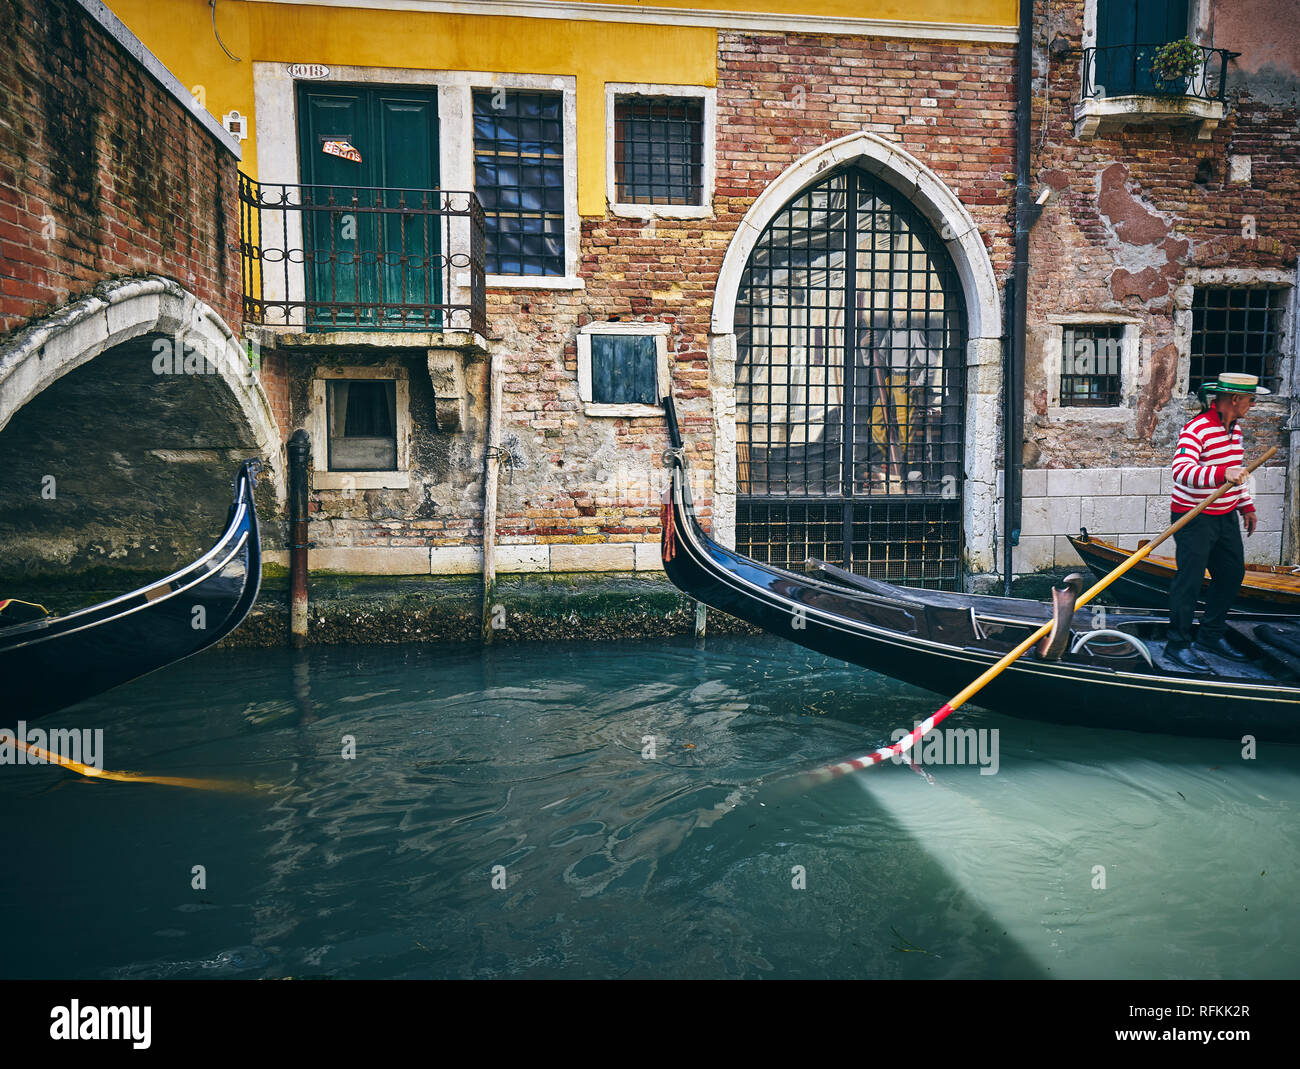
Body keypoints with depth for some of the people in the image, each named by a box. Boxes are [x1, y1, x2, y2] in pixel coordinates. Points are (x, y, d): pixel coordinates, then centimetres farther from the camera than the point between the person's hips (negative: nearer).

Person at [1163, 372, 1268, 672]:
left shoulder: (1235, 428, 12)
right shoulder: (1197, 429, -18)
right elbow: (1181, 470, -33)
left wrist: (1246, 505, 23)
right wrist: (1222, 474, -46)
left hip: (1226, 516, 9)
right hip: (1194, 518, -9)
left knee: (1232, 574, 13)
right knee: (1189, 580, -5)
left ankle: (1211, 636, 27)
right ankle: (1178, 645, 5)